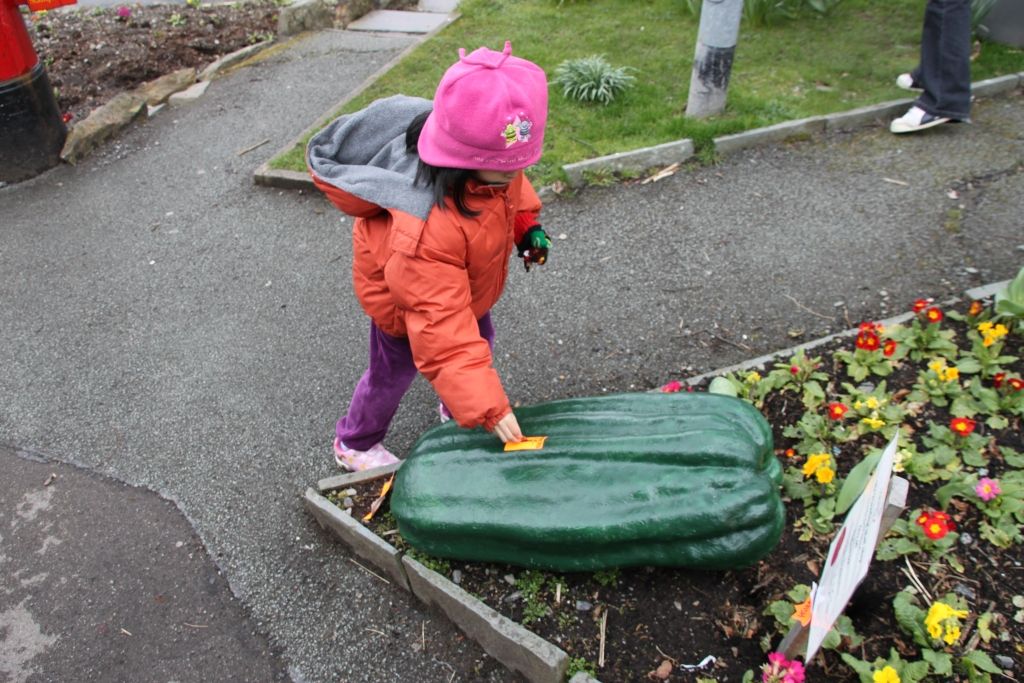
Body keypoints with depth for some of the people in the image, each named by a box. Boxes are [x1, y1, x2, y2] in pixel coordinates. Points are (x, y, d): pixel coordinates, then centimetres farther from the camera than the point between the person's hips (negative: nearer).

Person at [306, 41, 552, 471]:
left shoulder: (491, 157, -28)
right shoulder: (426, 231, -50)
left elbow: (512, 186, 2)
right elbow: (444, 335, -47)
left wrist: (527, 224, -10)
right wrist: (489, 408, -46)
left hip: (464, 285, 7)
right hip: (404, 300, -6)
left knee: (480, 342, 23)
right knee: (395, 372, 15)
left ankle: (457, 407, 54)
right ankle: (354, 444, 45)